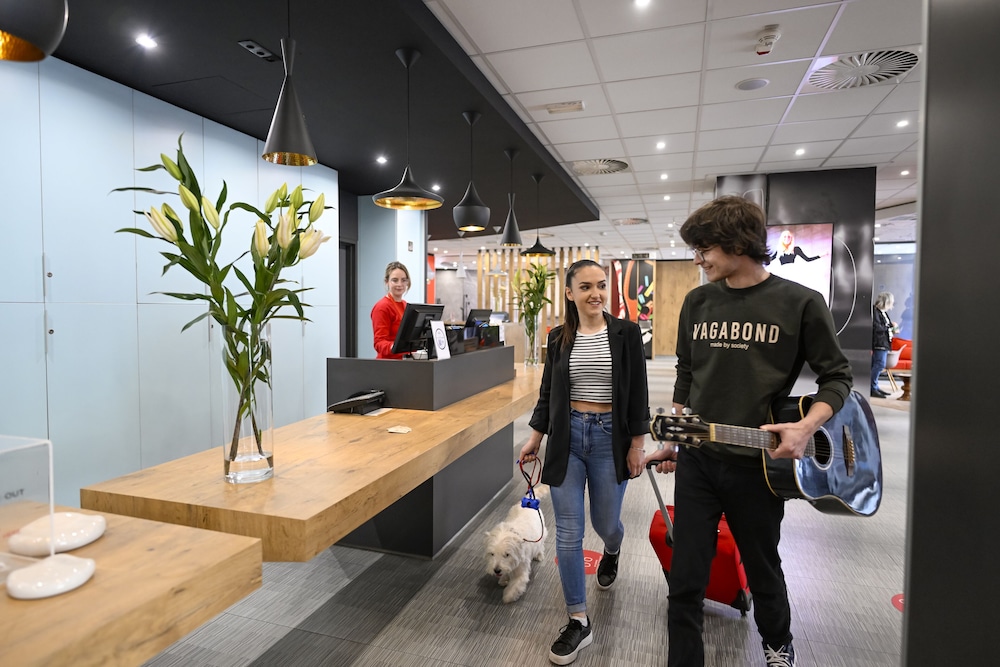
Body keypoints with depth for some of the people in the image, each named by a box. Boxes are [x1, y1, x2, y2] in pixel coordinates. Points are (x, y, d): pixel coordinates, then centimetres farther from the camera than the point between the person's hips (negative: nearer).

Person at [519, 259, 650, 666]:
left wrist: (636, 444, -5)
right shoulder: (559, 337, 2)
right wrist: (535, 438, 8)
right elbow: (548, 392, 8)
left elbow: (637, 393, -3)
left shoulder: (626, 332, -4)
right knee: (568, 532, 2)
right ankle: (578, 622, 17)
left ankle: (611, 553, 54)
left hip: (610, 438, -1)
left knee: (605, 522, 14)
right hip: (566, 437, 2)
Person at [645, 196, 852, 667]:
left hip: (760, 463, -2)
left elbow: (836, 376, -1)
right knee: (685, 580, 5)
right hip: (697, 460, 2)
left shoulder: (800, 303, -7)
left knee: (763, 570, 21)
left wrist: (807, 426, -18)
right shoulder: (697, 301, 4)